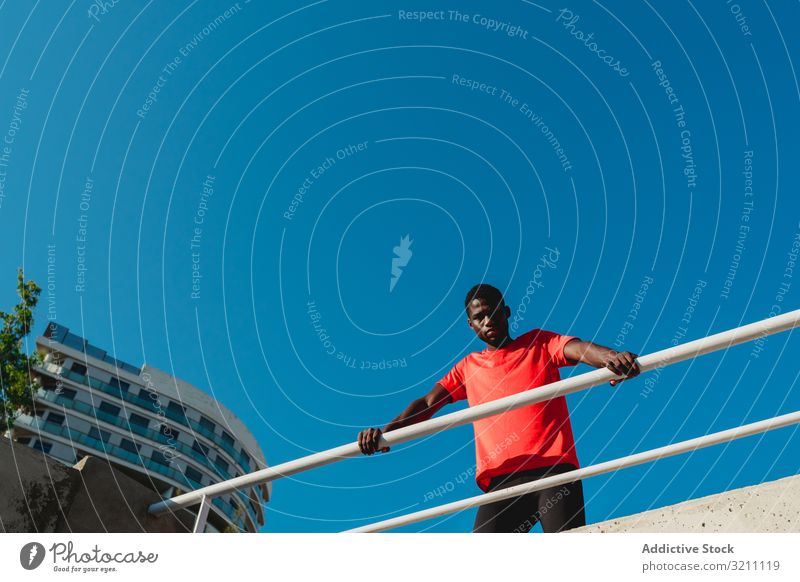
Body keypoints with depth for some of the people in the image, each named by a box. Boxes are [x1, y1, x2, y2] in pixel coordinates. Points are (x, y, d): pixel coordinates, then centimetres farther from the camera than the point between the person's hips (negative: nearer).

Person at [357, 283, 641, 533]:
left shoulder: (539, 343, 15)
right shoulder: (468, 367, 23)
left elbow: (579, 348, -4)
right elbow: (428, 402, 14)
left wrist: (611, 356, -29)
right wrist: (387, 430, -5)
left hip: (554, 468, -2)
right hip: (501, 480, 2)